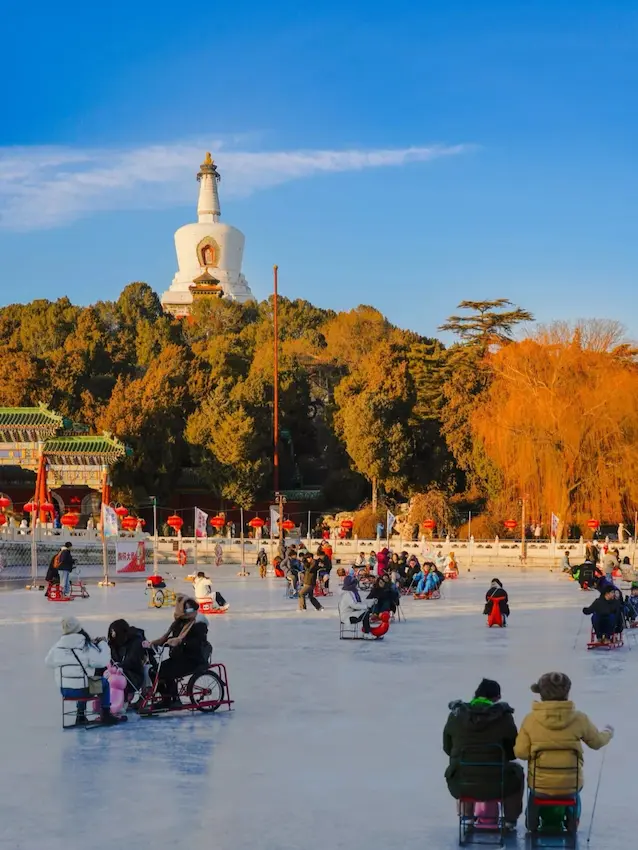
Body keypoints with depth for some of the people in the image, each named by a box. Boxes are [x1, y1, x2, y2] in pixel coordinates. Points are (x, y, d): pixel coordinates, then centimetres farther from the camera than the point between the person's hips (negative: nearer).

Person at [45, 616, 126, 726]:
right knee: (104, 682, 24)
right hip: (82, 690, -4)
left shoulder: (58, 646, -4)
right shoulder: (86, 646, -15)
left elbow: (48, 662, 10)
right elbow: (102, 661, -14)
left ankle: (80, 716, 38)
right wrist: (102, 644, 0)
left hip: (64, 691, 4)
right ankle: (106, 715, 25)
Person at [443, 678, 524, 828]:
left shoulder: (456, 716, -2)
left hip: (460, 786, 2)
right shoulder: (503, 717, -9)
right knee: (516, 771, 32)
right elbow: (514, 751, 1)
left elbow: (447, 748, 10)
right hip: (495, 785, -2)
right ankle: (510, 820, 39)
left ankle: (467, 816, 48)